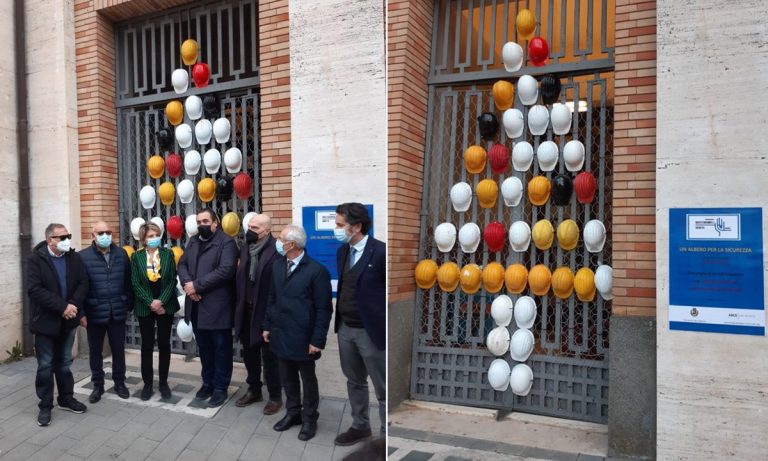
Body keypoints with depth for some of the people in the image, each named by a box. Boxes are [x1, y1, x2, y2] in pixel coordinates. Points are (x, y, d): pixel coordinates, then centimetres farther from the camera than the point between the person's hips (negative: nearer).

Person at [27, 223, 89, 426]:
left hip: (68, 320, 4)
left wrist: (73, 305, -18)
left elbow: (83, 283, -2)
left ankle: (66, 399, 28)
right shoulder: (35, 259, -11)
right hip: (46, 321, -4)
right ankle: (45, 405, 18)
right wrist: (62, 307, -23)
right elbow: (34, 289, -19)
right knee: (46, 366, 6)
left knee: (64, 363, 15)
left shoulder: (74, 257, 1)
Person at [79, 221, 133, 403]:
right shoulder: (83, 256, -5)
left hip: (117, 312, 2)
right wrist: (81, 312, -8)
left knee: (118, 349, 11)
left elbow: (128, 282, 5)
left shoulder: (121, 254, 3)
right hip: (95, 313, -1)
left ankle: (119, 383, 27)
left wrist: (129, 305, 4)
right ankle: (98, 385, 27)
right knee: (95, 351, 12)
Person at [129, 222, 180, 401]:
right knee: (147, 345, 5)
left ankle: (163, 382, 18)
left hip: (166, 306, 0)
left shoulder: (168, 254, 0)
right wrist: (151, 302, -13)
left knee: (164, 344, 7)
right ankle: (147, 383, 17)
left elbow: (172, 280, -4)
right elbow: (135, 283, -4)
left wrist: (161, 301, -14)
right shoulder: (136, 256, -1)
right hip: (145, 307, 0)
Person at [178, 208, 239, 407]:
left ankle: (220, 387, 17)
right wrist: (187, 284, -10)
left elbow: (226, 270, -20)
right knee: (204, 347, 17)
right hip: (196, 305, 7)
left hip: (217, 305, -6)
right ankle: (207, 383, 32)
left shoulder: (226, 242, -10)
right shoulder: (192, 242, 14)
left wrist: (197, 285, -18)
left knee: (221, 348, 5)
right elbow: (182, 264, 11)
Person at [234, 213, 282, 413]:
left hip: (266, 312, -7)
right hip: (246, 311, 7)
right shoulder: (245, 249, 7)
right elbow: (240, 279, 12)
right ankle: (254, 390, 36)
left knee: (269, 356, 6)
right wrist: (238, 306, 8)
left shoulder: (276, 250, -16)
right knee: (249, 353, 18)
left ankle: (275, 396, 22)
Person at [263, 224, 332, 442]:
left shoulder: (317, 270, -17)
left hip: (303, 337, -5)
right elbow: (272, 297, 12)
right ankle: (293, 413, 38)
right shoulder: (278, 265, 2)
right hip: (280, 333, 6)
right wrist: (267, 325, 11)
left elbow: (324, 309, -14)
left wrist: (317, 340, -15)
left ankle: (309, 419, 30)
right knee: (287, 378, 19)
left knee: (308, 379, 13)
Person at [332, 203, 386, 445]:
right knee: (354, 381, 22)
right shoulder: (342, 251, 6)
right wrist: (339, 320, 12)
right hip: (345, 328, 7)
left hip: (371, 331, -7)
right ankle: (360, 426, 40)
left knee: (383, 389, 7)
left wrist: (386, 329, -13)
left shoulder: (381, 252, -17)